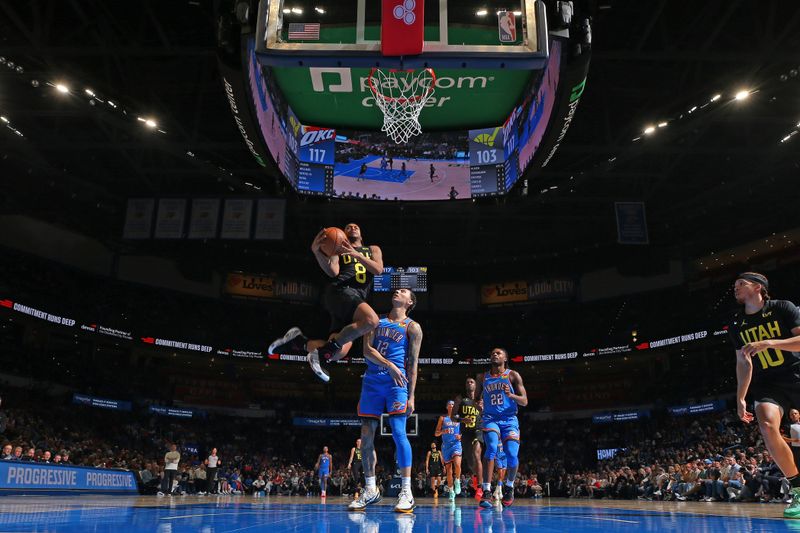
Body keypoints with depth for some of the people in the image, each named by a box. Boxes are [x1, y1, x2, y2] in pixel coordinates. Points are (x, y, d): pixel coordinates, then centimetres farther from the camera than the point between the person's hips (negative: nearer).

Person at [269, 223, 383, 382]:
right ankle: (322, 352, -25)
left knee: (338, 352, -16)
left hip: (358, 298, 4)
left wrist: (356, 254, -4)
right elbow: (333, 272, 1)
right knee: (371, 320, -36)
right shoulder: (338, 248, 21)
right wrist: (316, 252, -14)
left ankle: (299, 342, 5)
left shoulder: (373, 249, 30)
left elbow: (378, 269, 9)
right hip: (340, 290, -4)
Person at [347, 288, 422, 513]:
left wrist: (411, 396, -9)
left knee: (398, 432, -15)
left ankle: (406, 492, -11)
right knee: (366, 436, 4)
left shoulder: (412, 327, 5)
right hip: (372, 382, 4)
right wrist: (389, 365, -15)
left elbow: (413, 363, -1)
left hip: (396, 382, -4)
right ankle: (370, 490, 14)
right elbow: (367, 350, 1)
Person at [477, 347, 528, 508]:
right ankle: (486, 492, -27)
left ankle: (509, 486, 17)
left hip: (509, 420, 0)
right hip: (490, 418, 1)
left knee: (512, 455, -14)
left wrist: (511, 395, -20)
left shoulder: (513, 375, 4)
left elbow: (524, 401, 0)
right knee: (492, 446, -27)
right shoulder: (482, 378, 11)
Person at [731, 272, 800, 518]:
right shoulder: (737, 325, 8)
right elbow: (743, 363, 12)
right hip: (767, 384, 2)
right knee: (767, 426, -23)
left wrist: (767, 343, -28)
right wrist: (740, 398, 8)